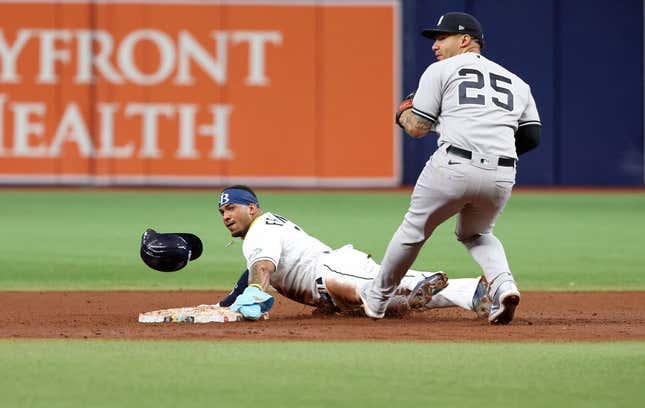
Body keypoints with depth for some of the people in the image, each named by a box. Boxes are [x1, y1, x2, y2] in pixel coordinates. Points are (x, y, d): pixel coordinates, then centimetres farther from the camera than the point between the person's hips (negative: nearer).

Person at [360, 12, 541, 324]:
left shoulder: (441, 71, 9)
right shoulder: (516, 82, 24)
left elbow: (417, 127, 6)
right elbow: (532, 136, 16)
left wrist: (402, 113, 28)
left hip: (454, 166, -4)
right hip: (502, 177, 4)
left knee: (415, 229, 16)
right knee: (476, 234, 28)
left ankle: (377, 298, 29)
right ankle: (503, 283, 0)